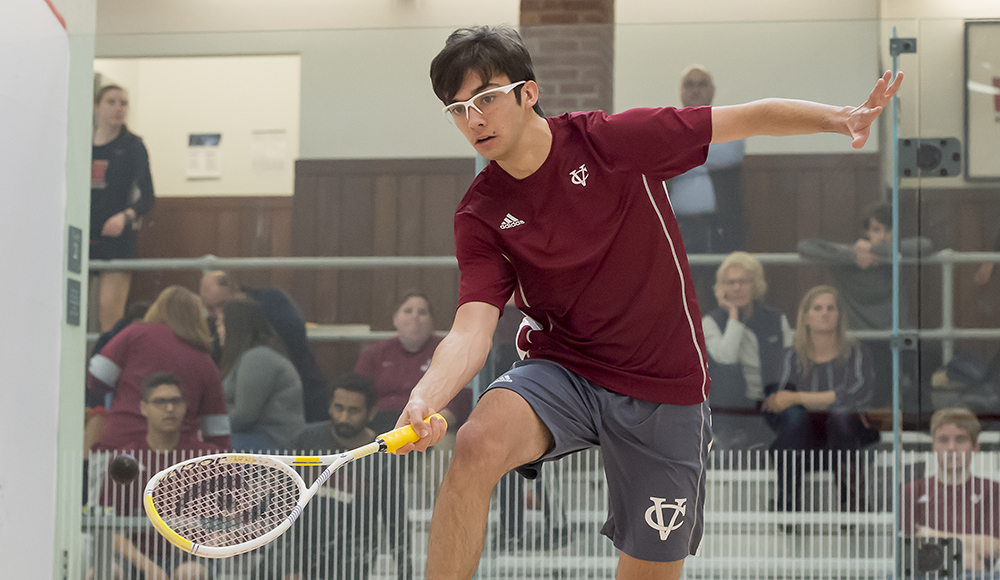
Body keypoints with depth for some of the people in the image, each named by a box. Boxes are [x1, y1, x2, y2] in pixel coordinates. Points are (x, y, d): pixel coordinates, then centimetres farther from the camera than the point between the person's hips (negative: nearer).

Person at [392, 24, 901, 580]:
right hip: (561, 371, 1)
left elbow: (750, 118, -6)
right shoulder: (480, 216, -5)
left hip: (664, 389, 0)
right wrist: (425, 399, -36)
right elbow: (472, 329, -16)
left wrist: (842, 116, -20)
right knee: (478, 444, -31)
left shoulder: (611, 140, -11)